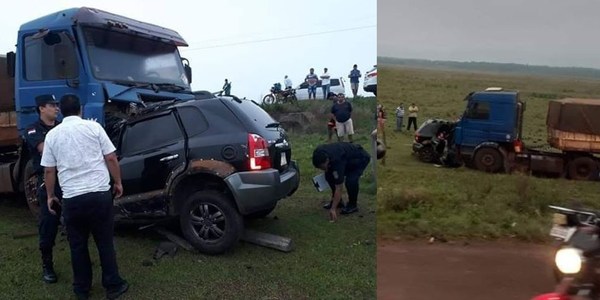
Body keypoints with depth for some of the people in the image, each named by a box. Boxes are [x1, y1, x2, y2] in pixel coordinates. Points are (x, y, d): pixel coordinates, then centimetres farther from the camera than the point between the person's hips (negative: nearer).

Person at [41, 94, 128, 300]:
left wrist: (50, 196, 18)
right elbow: (111, 159, -1)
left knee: (77, 245, 14)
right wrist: (118, 182, 10)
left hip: (71, 198, 1)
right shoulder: (93, 127, 0)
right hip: (100, 194, -1)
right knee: (105, 242, 9)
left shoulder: (52, 134, 5)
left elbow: (49, 171, 6)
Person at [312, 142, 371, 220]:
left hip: (361, 158, -8)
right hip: (348, 155, 8)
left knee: (351, 180, -31)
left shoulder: (337, 161, -40)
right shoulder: (320, 153, -22)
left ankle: (353, 205, -7)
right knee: (329, 176, -6)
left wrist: (333, 209, -39)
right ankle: (337, 201, 8)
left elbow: (338, 188, -38)